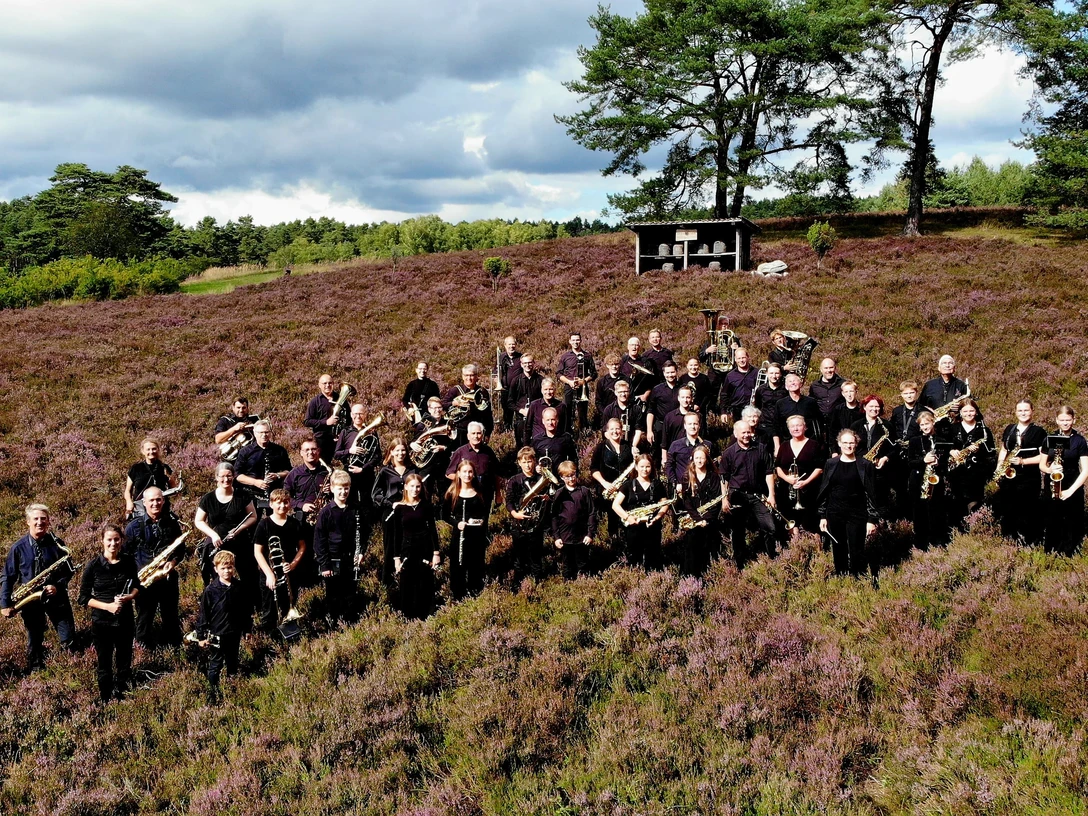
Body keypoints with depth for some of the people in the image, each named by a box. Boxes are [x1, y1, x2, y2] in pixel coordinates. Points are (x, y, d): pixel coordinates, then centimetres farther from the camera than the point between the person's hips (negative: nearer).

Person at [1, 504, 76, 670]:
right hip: (31, 601, 0)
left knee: (69, 642, -2)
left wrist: (58, 586, -15)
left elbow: (68, 570, 2)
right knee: (34, 643, 12)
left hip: (57, 598, 0)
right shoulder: (18, 548, -4)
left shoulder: (57, 544, -3)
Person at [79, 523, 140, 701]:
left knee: (124, 662, 17)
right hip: (101, 622, -3)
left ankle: (122, 693, 39)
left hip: (125, 619, 3)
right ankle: (105, 700, 26)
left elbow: (136, 586, 11)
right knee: (104, 665, 9)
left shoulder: (128, 561, -5)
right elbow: (83, 598, -8)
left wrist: (130, 596, -12)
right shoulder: (94, 565, -12)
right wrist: (108, 606, -21)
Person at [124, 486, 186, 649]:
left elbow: (181, 548, 8)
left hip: (169, 578, 2)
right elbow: (126, 554, -1)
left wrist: (174, 561, -12)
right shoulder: (134, 526, -6)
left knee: (171, 618, 14)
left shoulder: (172, 523, 1)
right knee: (144, 620, 9)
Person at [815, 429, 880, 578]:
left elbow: (871, 494, -3)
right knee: (839, 554, 9)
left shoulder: (865, 465, -2)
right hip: (834, 515, 3)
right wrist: (822, 516, 4)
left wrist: (872, 519, -9)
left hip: (857, 515, -3)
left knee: (857, 554, -3)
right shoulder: (830, 464, 5)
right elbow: (823, 491, 7)